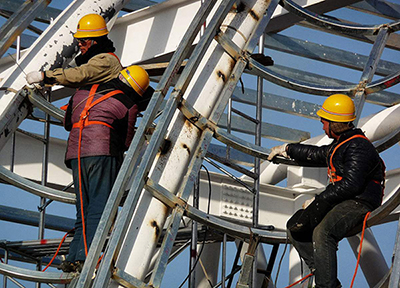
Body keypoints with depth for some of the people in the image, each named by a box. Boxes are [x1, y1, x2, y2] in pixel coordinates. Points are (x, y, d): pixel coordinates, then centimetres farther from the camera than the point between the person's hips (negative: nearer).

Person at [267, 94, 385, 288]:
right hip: (339, 202, 11)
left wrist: (317, 201, -20)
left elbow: (350, 185, -25)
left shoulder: (359, 148, -16)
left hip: (358, 205, -11)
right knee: (295, 227, 7)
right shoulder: (341, 143, 17)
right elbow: (318, 154, 38)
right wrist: (287, 150, 46)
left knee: (322, 232, -36)